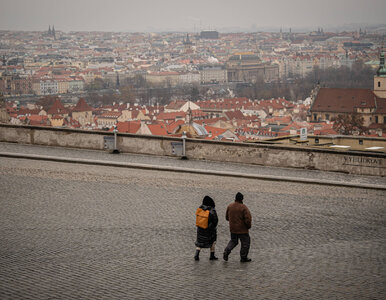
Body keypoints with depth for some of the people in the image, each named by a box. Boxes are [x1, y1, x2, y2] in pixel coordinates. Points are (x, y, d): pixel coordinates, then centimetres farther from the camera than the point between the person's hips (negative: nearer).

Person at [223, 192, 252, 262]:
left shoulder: (229, 206, -1)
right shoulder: (243, 207, -18)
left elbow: (227, 217, 11)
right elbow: (248, 219, -20)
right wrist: (249, 226, -2)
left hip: (232, 229, 5)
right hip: (242, 229, -5)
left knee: (233, 241, 22)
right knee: (245, 243, 10)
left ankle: (226, 252, 0)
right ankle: (243, 258, 15)